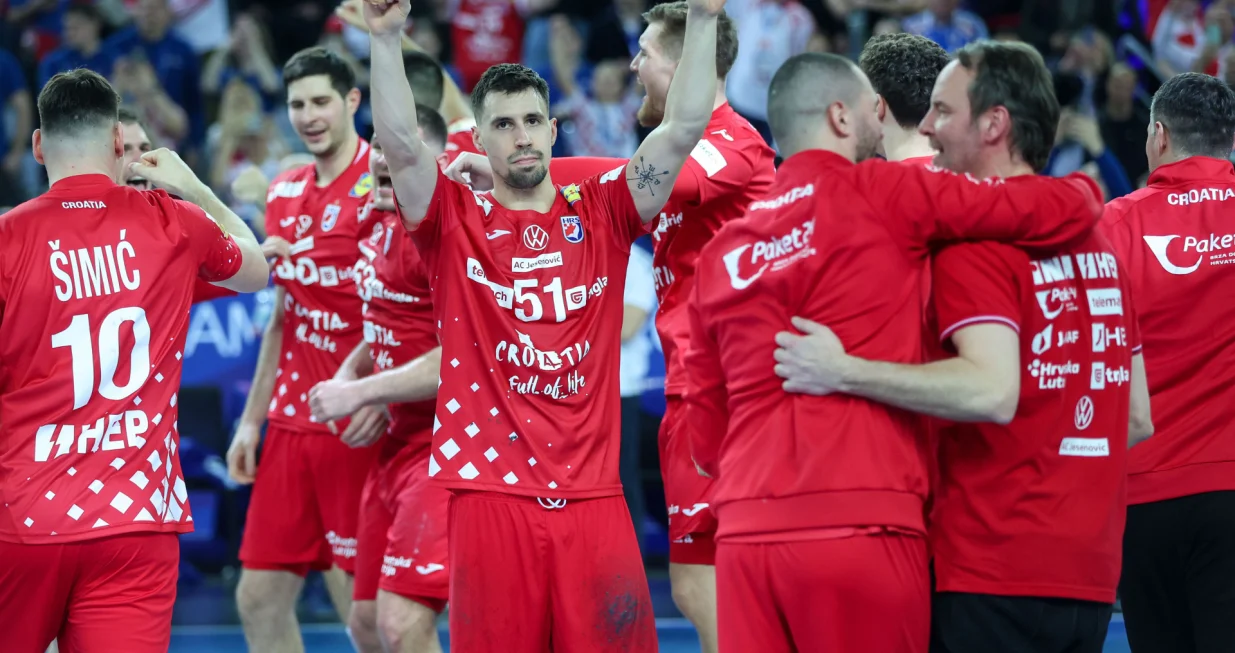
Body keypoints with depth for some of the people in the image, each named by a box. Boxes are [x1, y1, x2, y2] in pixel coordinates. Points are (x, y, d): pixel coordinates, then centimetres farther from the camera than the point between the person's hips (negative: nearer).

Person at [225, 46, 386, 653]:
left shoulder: (381, 186, -10)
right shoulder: (285, 194, 13)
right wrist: (252, 418, 17)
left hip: (360, 427, -7)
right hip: (292, 421, 7)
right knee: (260, 597, 7)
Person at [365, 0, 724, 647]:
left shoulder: (602, 215, 10)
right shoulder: (456, 223, 6)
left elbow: (683, 129, 2)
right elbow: (400, 143, -10)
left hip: (591, 492, 1)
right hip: (489, 492, -1)